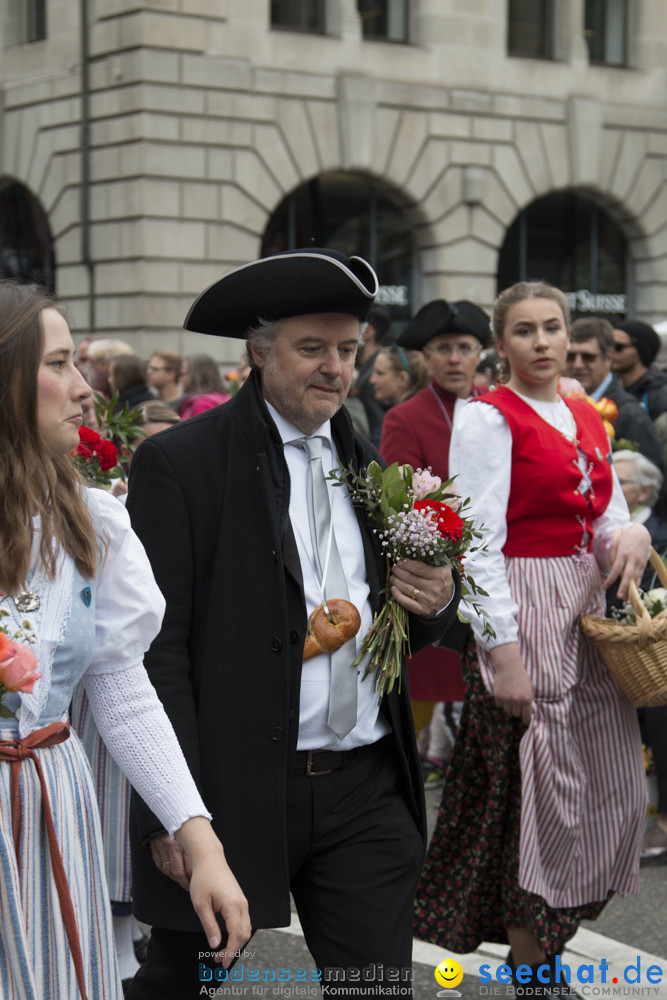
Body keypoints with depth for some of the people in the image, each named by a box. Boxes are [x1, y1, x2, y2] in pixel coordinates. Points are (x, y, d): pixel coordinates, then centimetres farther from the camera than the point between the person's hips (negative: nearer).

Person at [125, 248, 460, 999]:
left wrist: (435, 602, -3)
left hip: (367, 795, 5)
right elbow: (156, 648, -12)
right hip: (232, 792, -4)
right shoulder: (178, 463, -7)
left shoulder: (367, 465, 12)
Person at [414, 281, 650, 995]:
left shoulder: (587, 419, 14)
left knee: (611, 789, 8)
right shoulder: (488, 419, -8)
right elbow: (477, 543, -14)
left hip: (589, 610, 8)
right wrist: (504, 653, -19)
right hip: (524, 614, -8)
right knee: (536, 790, -3)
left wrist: (631, 534, -5)